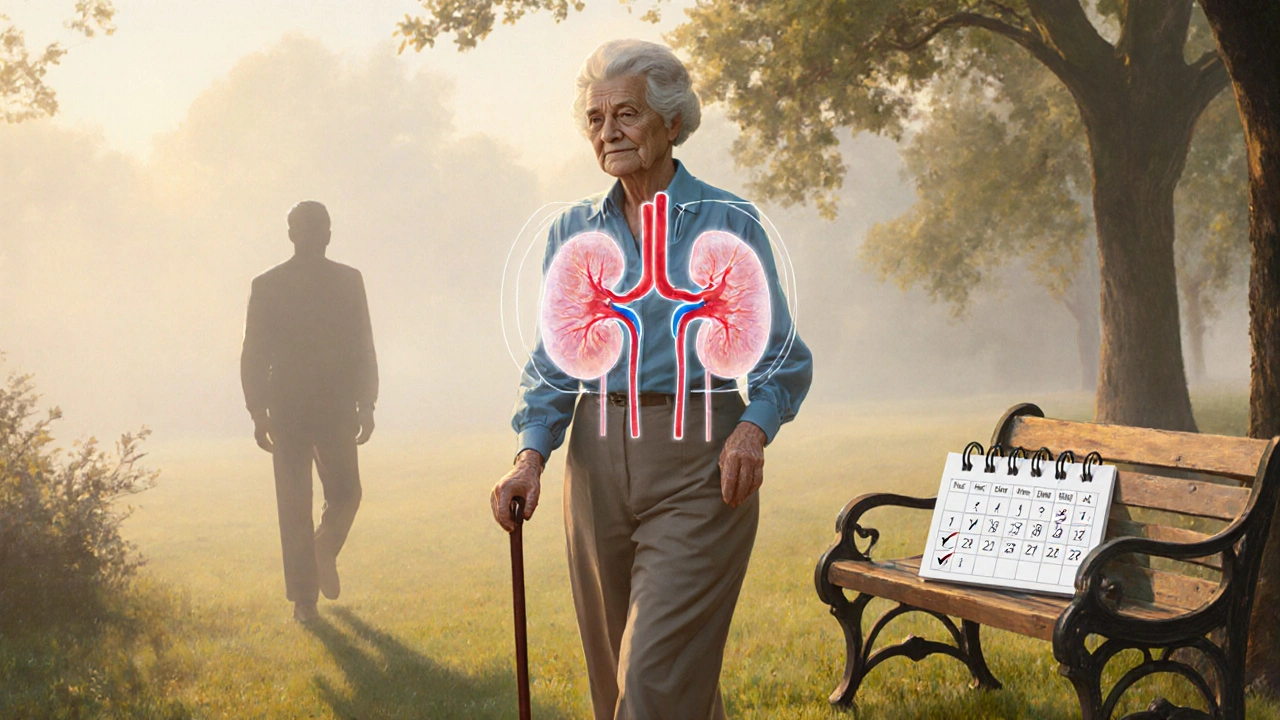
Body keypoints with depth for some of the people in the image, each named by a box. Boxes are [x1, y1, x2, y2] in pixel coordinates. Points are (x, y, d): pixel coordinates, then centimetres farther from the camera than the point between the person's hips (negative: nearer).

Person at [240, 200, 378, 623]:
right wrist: (366, 405, 3)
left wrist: (258, 413, 6)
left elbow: (253, 355, 2)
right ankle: (325, 549, -5)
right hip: (336, 406, -1)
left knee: (294, 505, 5)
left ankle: (304, 600, 2)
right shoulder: (349, 281, -1)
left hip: (286, 407, 2)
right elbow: (363, 349, -1)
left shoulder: (265, 286, 3)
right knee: (344, 493, 18)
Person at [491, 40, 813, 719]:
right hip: (598, 462, 5)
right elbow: (552, 362, 12)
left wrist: (754, 427, -18)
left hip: (697, 464, -5)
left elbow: (783, 358, 2)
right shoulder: (573, 230, 11)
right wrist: (530, 453, -4)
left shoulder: (730, 223, 0)